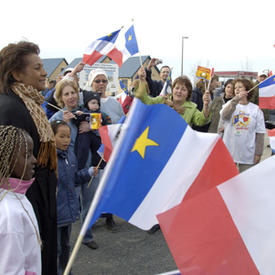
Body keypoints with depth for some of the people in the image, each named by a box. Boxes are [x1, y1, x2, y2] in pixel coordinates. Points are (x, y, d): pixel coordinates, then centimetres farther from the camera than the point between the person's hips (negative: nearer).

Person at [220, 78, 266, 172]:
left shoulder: (256, 109, 1)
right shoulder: (230, 104, 4)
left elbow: (260, 133, 1)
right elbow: (224, 116, -19)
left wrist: (258, 153, -3)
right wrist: (235, 100, -29)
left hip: (248, 156, 0)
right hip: (229, 153, 1)